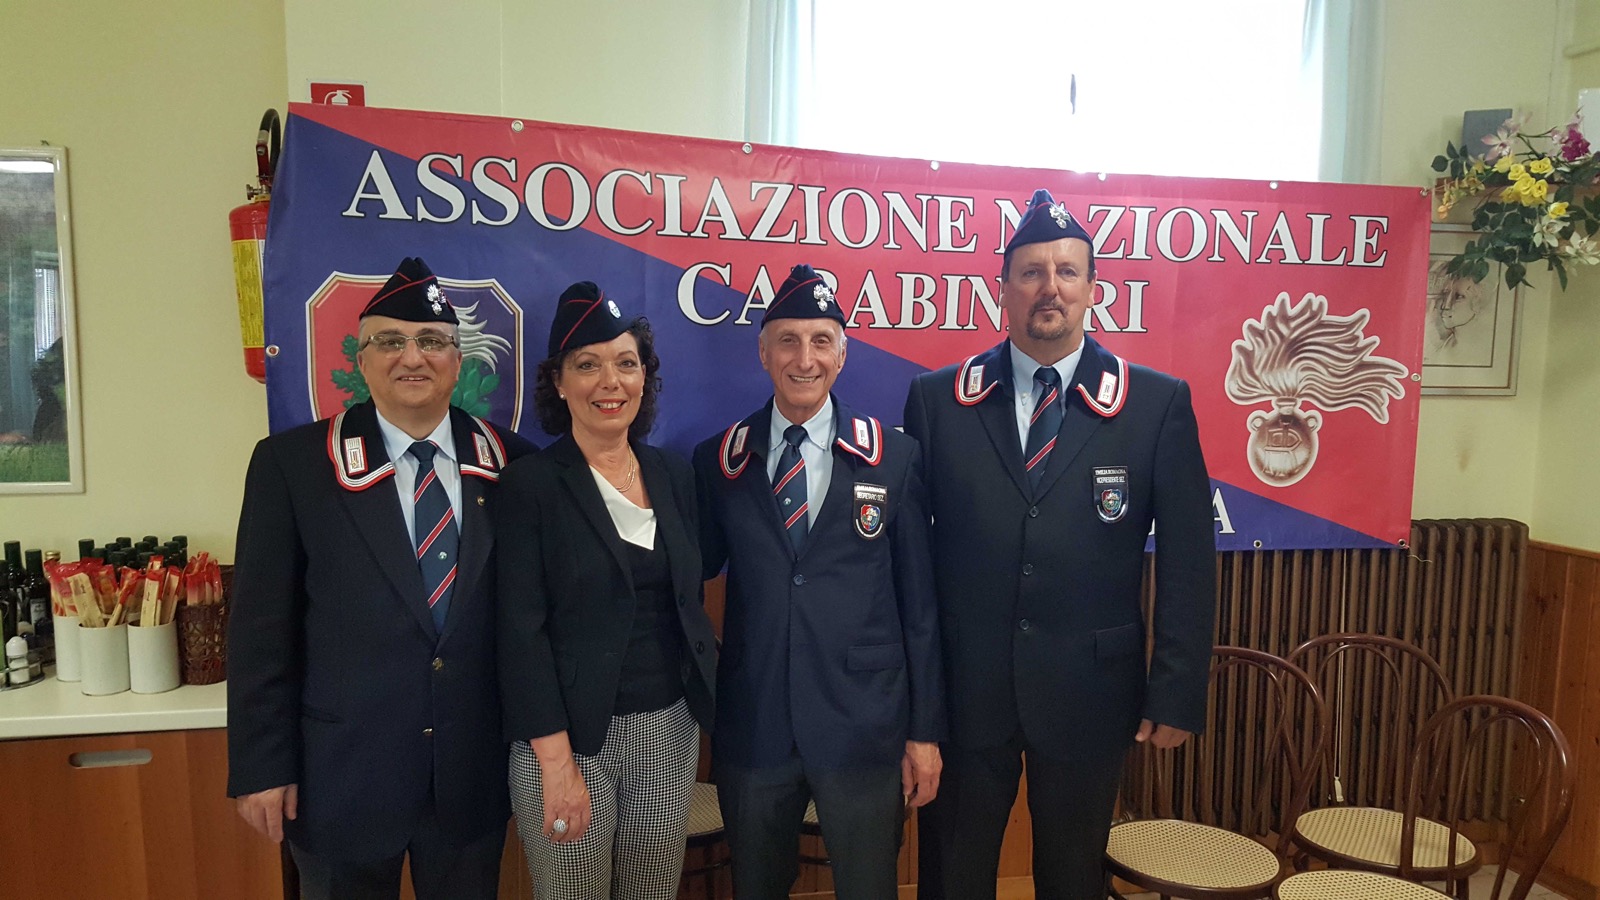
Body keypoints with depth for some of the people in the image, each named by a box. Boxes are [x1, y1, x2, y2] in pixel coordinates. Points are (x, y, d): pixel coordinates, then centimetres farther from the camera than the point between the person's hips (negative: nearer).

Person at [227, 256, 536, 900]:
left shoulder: (510, 464, -1)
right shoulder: (291, 463, -6)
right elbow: (261, 626, -6)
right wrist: (260, 769, -6)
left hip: (473, 775, 2)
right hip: (341, 775, -1)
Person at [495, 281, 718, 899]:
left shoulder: (673, 475, 5)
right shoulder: (532, 484, -9)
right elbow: (521, 631, -12)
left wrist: (706, 697, 3)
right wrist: (558, 763, -15)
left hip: (670, 731, 5)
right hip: (571, 735, -4)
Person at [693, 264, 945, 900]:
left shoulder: (895, 458, -1)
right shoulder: (718, 460, 2)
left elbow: (918, 601, 0)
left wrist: (925, 730, 0)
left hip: (864, 728, -1)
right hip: (751, 727, 1)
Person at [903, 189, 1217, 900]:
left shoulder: (1158, 403, -2)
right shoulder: (937, 399, -1)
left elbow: (1187, 560, -2)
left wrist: (1177, 694, -4)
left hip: (1090, 693, 0)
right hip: (961, 686, 1)